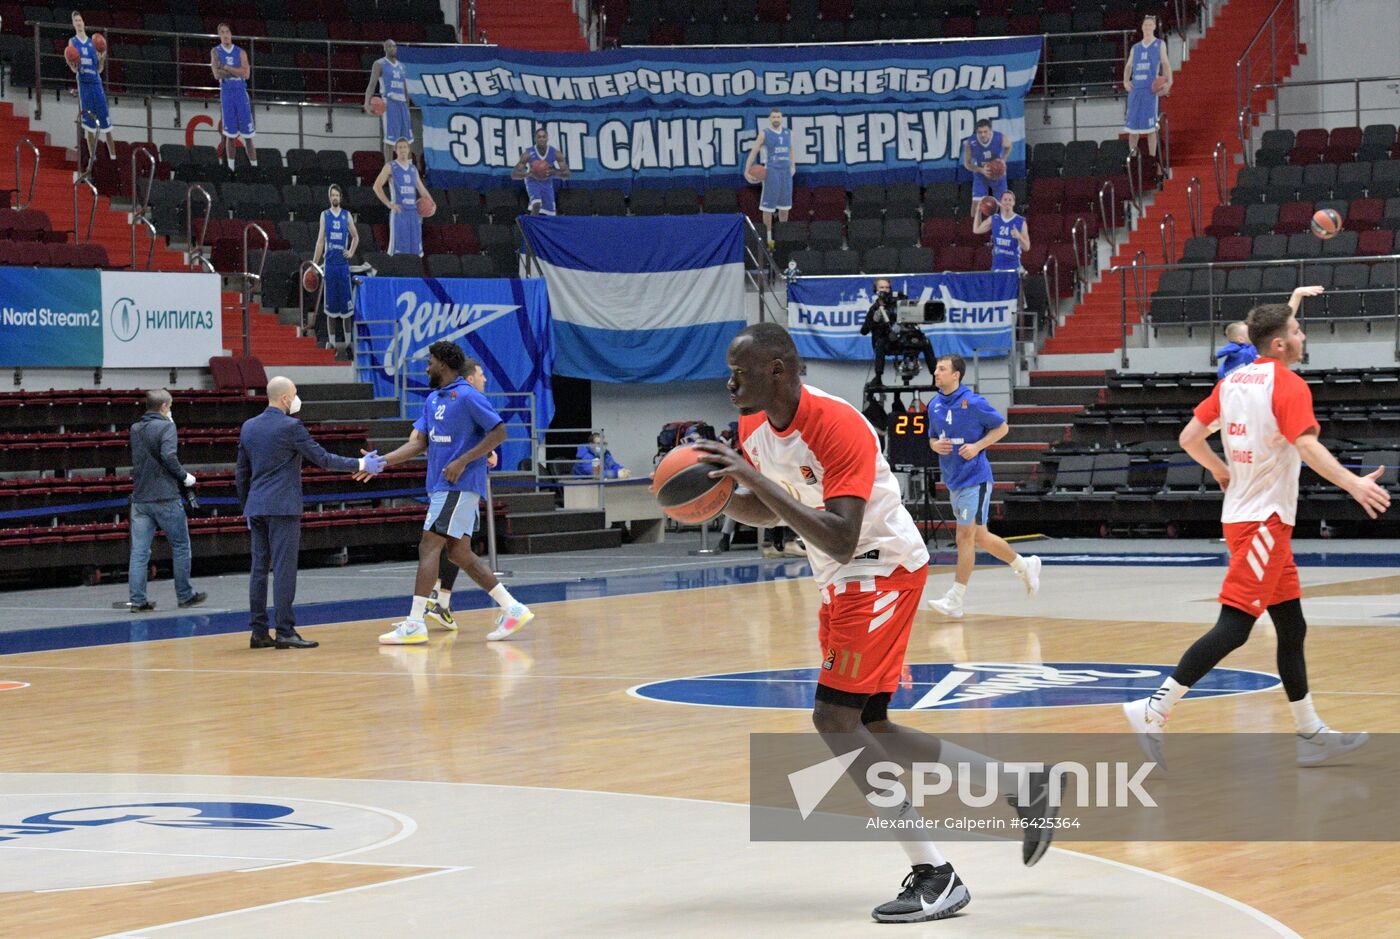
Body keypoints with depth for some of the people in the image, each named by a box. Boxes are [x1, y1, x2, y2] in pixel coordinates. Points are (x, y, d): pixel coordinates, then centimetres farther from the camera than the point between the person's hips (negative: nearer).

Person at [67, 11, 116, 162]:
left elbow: (99, 69, 11)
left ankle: (113, 156, 4)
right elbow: (74, 69, 3)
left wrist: (103, 57, -7)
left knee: (105, 120, 0)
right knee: (88, 124, 0)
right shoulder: (72, 42, 6)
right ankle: (93, 157, 5)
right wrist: (72, 64, -19)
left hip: (96, 83, 2)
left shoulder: (93, 43, 10)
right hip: (83, 83, -2)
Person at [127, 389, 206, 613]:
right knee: (180, 546, 8)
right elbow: (168, 456, -22)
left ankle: (136, 599, -3)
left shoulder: (135, 429, 12)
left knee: (139, 551, 2)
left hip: (140, 498, 6)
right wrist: (184, 476, -9)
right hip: (165, 498, -6)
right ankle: (185, 595, 15)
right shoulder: (165, 427, -8)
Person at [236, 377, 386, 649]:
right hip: (283, 508, -7)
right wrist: (361, 465, -1)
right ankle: (285, 631, -8)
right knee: (284, 569, -6)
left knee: (259, 568, 8)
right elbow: (323, 458, -8)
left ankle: (259, 631, 8)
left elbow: (241, 473, 15)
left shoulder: (248, 427, 10)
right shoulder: (290, 426, -10)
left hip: (256, 508, 7)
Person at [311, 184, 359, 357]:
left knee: (346, 303, 1)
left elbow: (355, 237, 17)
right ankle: (331, 340, 6)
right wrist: (314, 264, -1)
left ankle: (348, 339, 9)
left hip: (343, 264, 1)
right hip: (329, 263, -1)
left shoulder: (347, 215, 6)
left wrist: (351, 252, 1)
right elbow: (320, 241, 3)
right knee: (330, 304, 2)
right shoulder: (324, 215, 4)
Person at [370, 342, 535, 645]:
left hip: (459, 486, -9)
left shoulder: (467, 396, -10)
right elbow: (419, 443, 14)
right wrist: (381, 462, 2)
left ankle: (414, 624, -12)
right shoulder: (433, 400, 16)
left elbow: (499, 432, -14)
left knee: (429, 547, -12)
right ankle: (513, 609, 13)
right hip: (440, 486, 9)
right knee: (459, 553, 9)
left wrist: (462, 462, -20)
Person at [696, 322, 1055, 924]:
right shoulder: (754, 425, 0)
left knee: (835, 717, -16)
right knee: (867, 729, 10)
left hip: (885, 571, -10)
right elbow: (771, 513, 16)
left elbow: (839, 539, -34)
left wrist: (756, 479, -36)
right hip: (842, 583, 10)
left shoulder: (838, 427, -27)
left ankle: (934, 877, -12)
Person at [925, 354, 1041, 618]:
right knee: (979, 537, 14)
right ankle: (1026, 566, 33)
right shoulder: (935, 406, 7)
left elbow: (1002, 427, -3)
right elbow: (932, 438, 20)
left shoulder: (973, 402, -12)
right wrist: (935, 445, -4)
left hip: (974, 478, -8)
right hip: (953, 481, 8)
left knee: (965, 536, -9)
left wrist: (977, 446, -15)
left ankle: (955, 600, -7)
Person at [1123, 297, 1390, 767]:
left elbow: (1189, 438, 12)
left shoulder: (1232, 381, 10)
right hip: (1264, 520, -9)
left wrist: (1221, 470, 28)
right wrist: (1354, 484, -36)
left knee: (1292, 627, 12)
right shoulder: (1289, 385, -13)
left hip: (1245, 514, 9)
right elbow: (1308, 447, -28)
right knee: (1233, 626, -12)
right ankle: (1154, 712, -16)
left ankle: (1309, 733, 16)